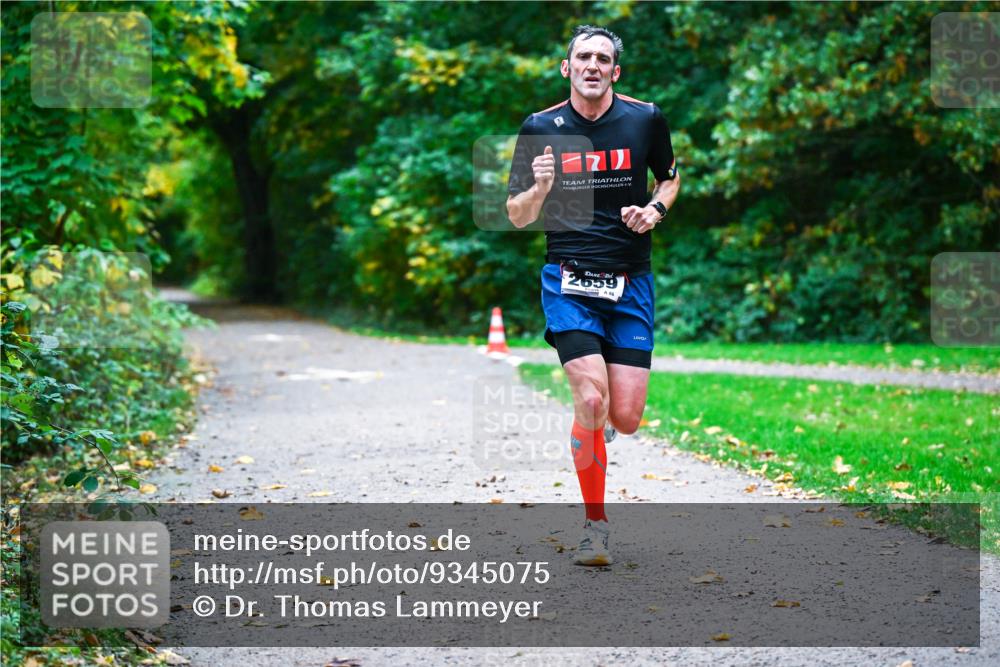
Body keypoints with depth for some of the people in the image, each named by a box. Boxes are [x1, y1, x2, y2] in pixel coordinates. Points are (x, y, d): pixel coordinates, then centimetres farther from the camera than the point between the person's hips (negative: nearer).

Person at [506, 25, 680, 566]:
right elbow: (517, 216, 2)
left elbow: (669, 176, 19)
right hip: (569, 282, -1)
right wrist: (538, 188, -19)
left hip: (631, 283, 2)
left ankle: (594, 428, 35)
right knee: (591, 400, -17)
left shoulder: (646, 119, 1)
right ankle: (596, 525, 2)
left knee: (625, 418, -5)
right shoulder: (541, 128, -1)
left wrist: (655, 209, -2)